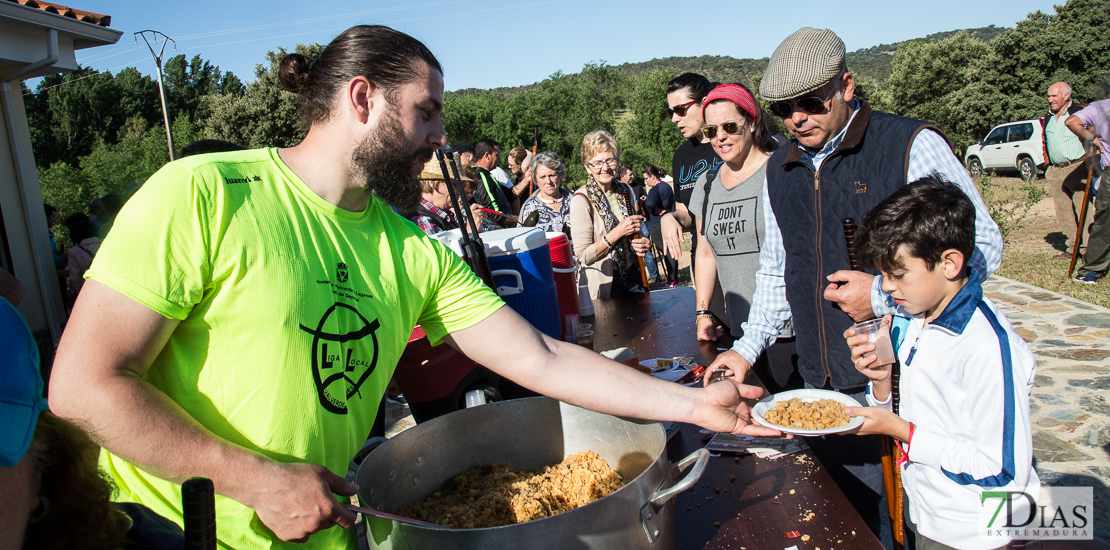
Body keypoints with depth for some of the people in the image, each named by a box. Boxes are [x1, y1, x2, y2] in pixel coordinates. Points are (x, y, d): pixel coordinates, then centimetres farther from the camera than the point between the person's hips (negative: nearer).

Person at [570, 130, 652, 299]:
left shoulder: (626, 192, 3)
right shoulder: (582, 199, -15)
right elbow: (582, 256, -18)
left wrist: (641, 244, -3)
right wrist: (618, 232, -24)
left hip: (632, 277, 6)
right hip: (602, 286, -6)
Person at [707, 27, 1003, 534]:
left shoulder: (911, 145, -8)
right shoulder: (779, 169, 9)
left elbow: (981, 246, -8)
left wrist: (885, 293, -18)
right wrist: (748, 350, 11)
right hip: (823, 388, 5)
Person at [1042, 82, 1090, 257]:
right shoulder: (1047, 119, 16)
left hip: (1076, 169, -6)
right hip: (1055, 172, 6)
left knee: (1083, 210, -8)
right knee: (1063, 213, 7)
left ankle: (1088, 247, -4)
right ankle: (1071, 247, 13)